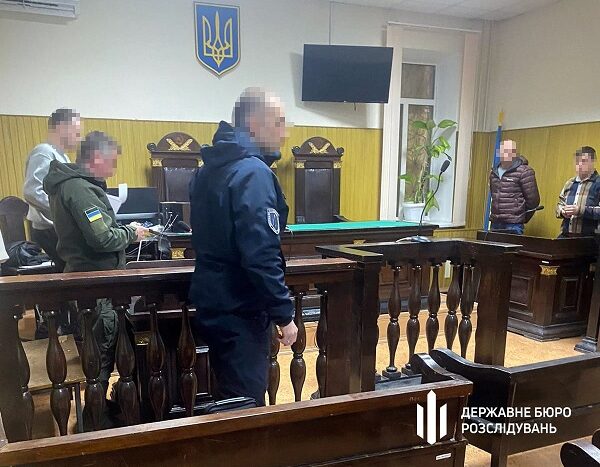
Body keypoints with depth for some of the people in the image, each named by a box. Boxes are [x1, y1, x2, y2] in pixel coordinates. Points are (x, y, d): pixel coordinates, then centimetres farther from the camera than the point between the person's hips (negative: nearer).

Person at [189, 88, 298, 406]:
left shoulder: (209, 168, 10)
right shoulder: (253, 172, -19)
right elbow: (261, 256, -25)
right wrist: (284, 314, -15)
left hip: (212, 303, 9)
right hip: (240, 310, -9)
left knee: (229, 399, 22)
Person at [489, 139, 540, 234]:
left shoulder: (524, 172, -8)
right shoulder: (494, 172, 13)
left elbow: (533, 199, -6)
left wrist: (522, 218, 4)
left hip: (513, 224, -6)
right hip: (495, 223, 6)